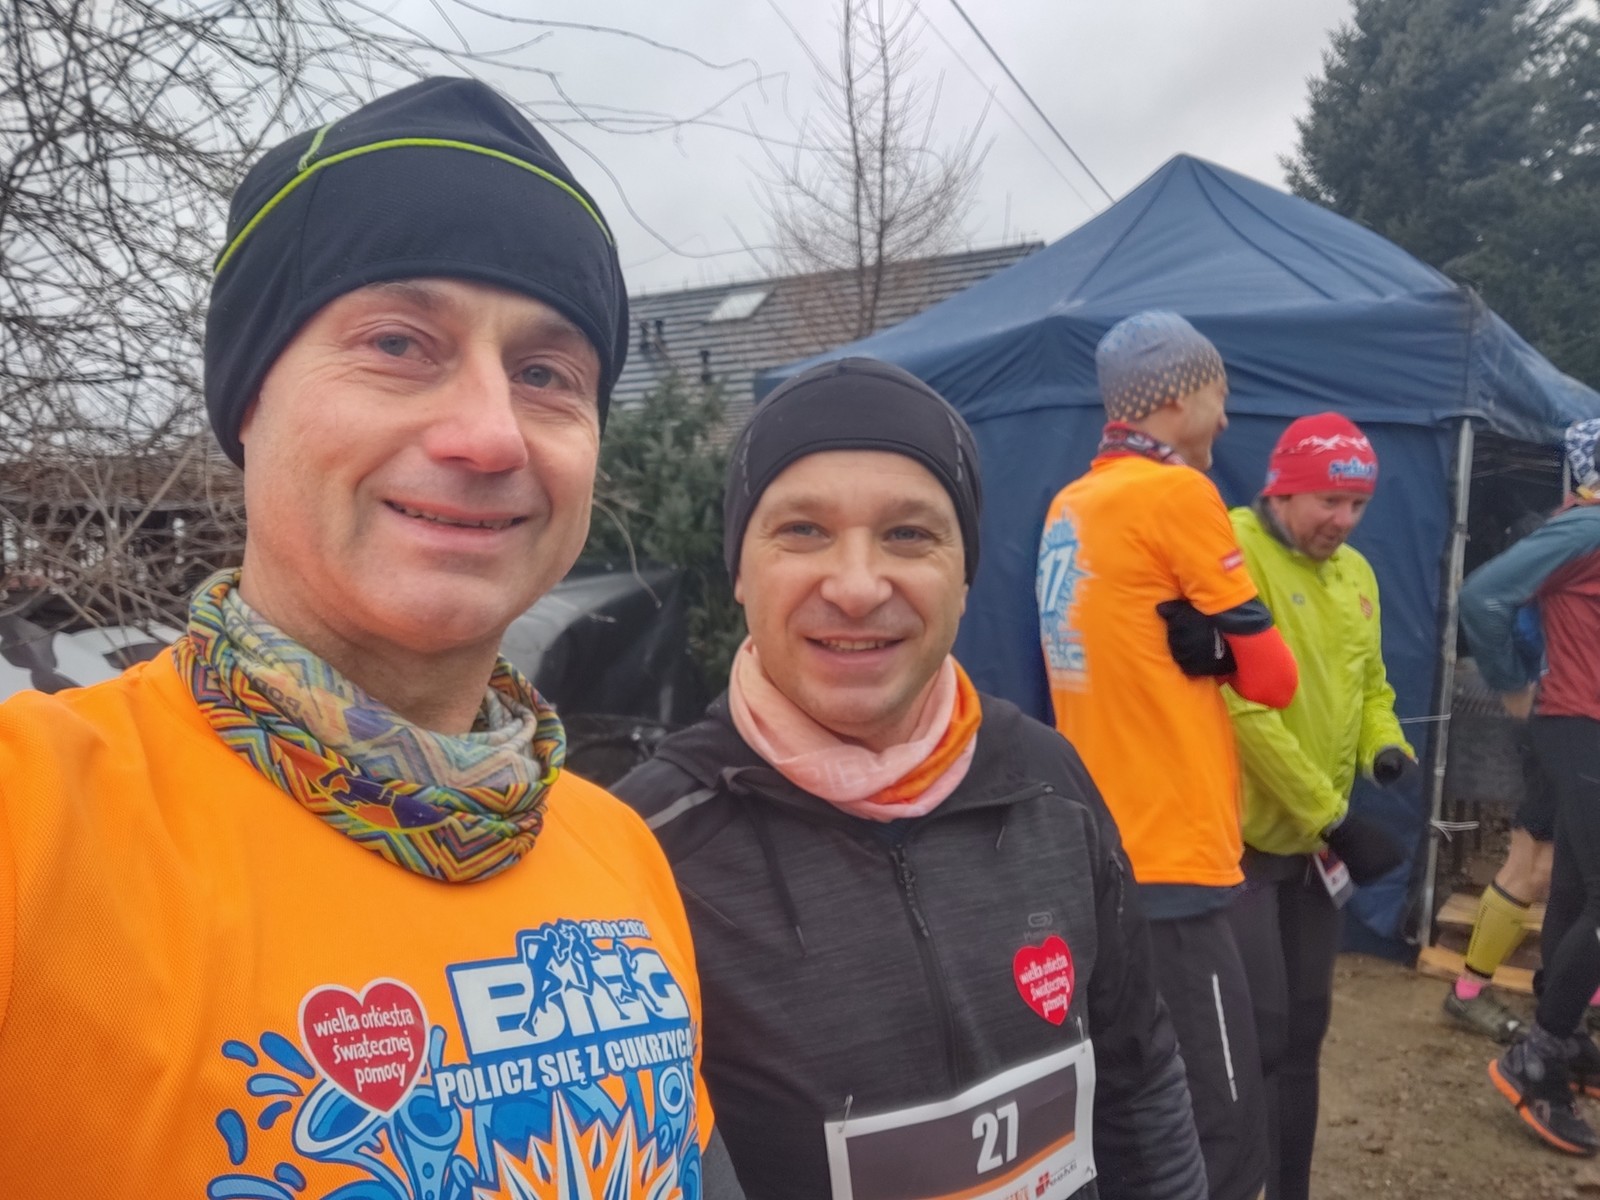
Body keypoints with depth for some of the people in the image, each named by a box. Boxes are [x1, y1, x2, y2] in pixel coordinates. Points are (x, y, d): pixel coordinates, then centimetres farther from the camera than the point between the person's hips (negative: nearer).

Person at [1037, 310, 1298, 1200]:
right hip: (1169, 860, -9)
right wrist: (1232, 652, 12)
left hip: (1102, 852, 9)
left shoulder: (1069, 507, 10)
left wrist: (1205, 647, 3)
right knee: (1224, 1128, -1)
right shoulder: (1178, 493, -12)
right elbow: (1273, 677, -6)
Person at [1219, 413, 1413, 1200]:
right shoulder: (1233, 553, -17)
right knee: (1258, 1029, -5)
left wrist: (1385, 747, -5)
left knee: (1303, 1027, 16)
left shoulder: (1356, 573, 10)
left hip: (1315, 837, 8)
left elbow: (1370, 685, 18)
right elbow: (1242, 706, -22)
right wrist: (1333, 816, -17)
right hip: (1239, 835, -8)